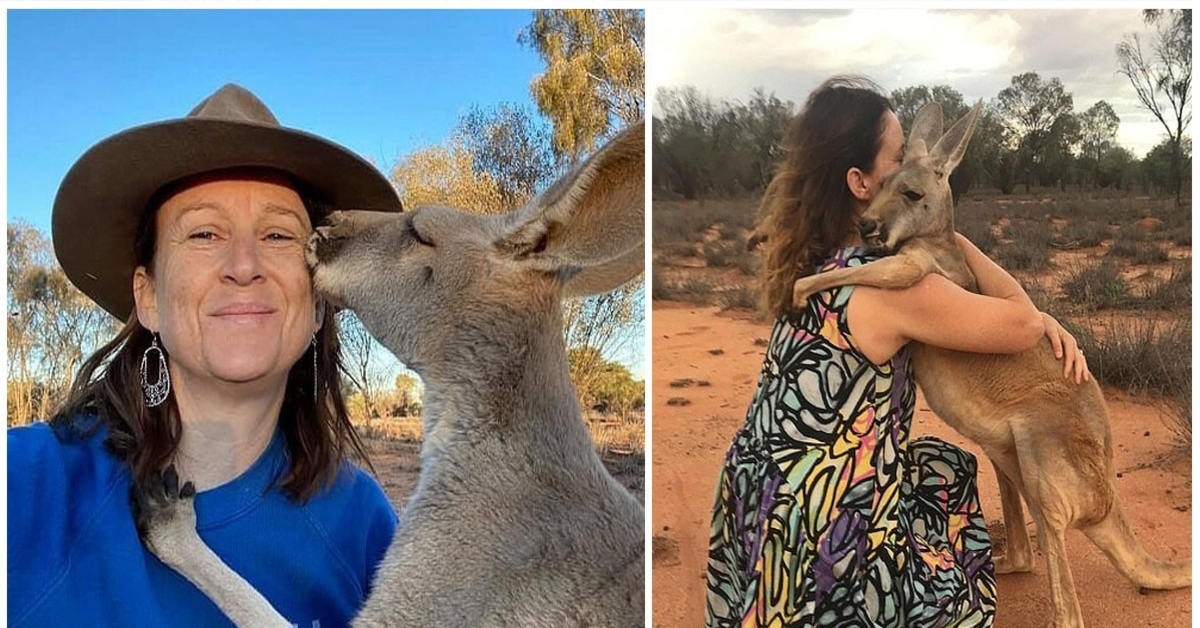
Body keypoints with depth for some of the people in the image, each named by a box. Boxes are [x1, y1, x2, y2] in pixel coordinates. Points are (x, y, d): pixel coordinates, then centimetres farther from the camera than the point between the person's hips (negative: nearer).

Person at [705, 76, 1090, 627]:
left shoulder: (816, 257, 2)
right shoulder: (888, 286, -25)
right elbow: (1021, 325, -11)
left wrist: (1037, 318, 3)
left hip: (768, 488, 8)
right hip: (812, 523, -8)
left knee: (945, 469, 26)